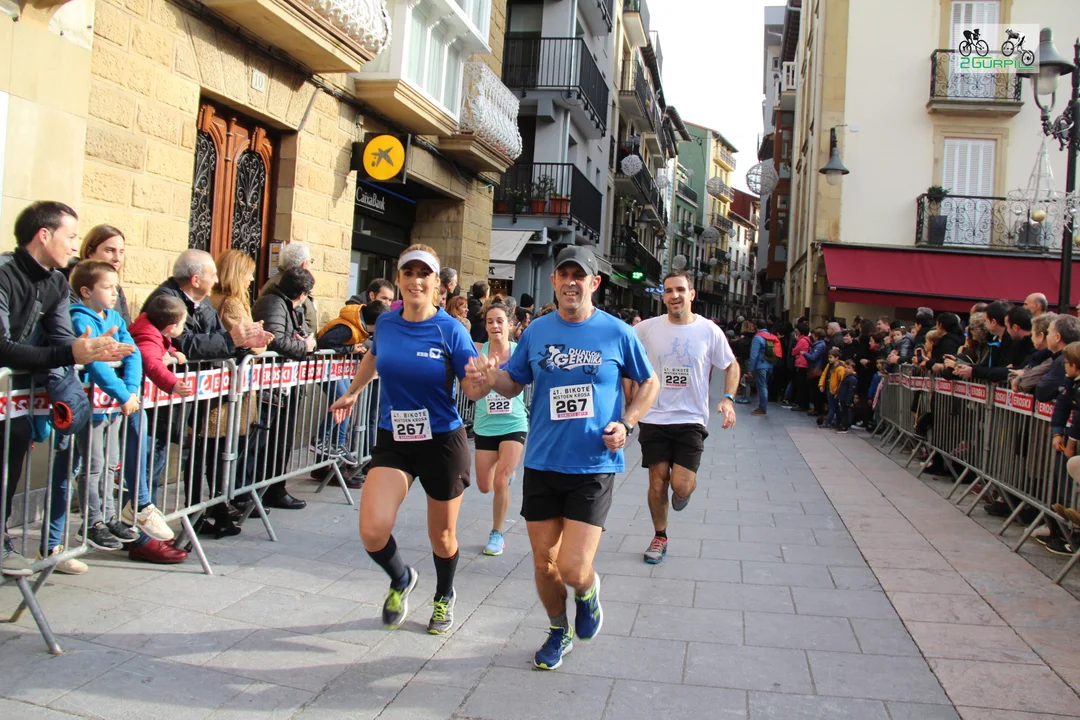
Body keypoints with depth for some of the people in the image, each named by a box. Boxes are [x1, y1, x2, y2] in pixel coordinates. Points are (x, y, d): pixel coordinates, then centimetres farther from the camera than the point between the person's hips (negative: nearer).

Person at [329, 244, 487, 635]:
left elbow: (473, 390, -10)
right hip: (392, 441, 3)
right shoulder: (386, 322, -1)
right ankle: (400, 579, 20)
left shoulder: (450, 329, -11)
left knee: (442, 535, 13)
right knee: (373, 530, -15)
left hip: (442, 441, -2)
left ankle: (444, 597, 45)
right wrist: (351, 393, 34)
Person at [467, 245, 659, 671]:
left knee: (573, 570, -9)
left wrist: (626, 423, -7)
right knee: (544, 563, 12)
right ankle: (559, 632, 39)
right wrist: (491, 379, -10)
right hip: (542, 462, 3)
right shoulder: (537, 331, 4)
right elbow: (514, 383, 12)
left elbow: (649, 384, 9)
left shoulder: (617, 332, -4)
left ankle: (588, 592, 29)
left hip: (594, 465, -3)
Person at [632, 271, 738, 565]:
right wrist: (632, 401, 1)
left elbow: (731, 366, 10)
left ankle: (686, 487, 29)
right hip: (654, 418, 1)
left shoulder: (709, 331, -3)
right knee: (657, 484, 5)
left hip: (691, 419, -1)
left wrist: (728, 398, -6)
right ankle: (659, 537, 27)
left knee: (680, 485, -9)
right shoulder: (647, 329, -3)